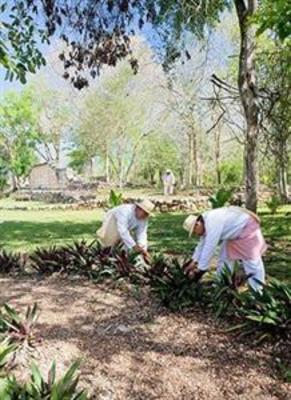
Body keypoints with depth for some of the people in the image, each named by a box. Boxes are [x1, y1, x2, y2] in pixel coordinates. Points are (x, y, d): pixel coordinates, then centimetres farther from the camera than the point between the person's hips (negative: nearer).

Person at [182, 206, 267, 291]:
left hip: (247, 227, -9)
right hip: (234, 232, 9)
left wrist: (200, 270, -27)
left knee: (251, 260, -7)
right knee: (225, 257, 9)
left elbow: (209, 248, -34)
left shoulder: (213, 224, -36)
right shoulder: (205, 222, -6)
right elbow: (202, 244, 5)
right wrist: (193, 262, 4)